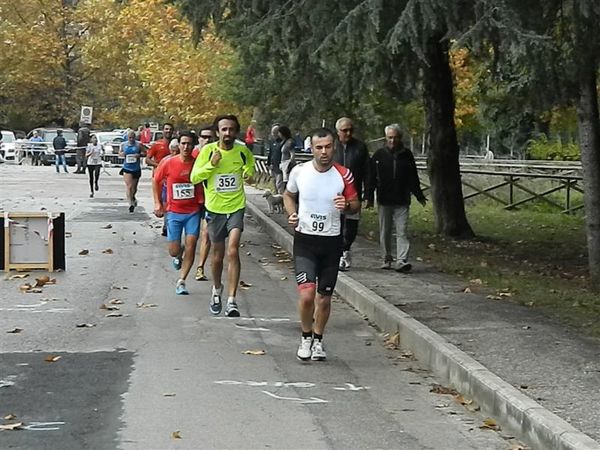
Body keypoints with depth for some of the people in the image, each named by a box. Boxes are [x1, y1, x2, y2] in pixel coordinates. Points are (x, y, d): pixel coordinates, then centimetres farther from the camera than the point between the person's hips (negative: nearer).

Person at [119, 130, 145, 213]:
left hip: (136, 168, 0)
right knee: (128, 186, -15)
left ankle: (133, 198, 43)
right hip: (127, 168, 0)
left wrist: (139, 155, -17)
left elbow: (144, 153, 3)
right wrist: (121, 154, -6)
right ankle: (130, 203, -19)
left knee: (134, 187, 14)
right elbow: (120, 153, 17)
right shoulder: (123, 145, 5)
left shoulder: (138, 145, -1)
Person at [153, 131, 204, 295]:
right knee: (174, 251, 0)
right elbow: (156, 180, 9)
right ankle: (178, 255, 38)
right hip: (174, 212, 0)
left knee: (190, 246, -7)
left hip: (193, 212, 0)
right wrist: (158, 203, 5)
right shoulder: (168, 163, -6)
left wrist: (203, 201, 3)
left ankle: (181, 282, 5)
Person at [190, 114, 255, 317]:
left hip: (236, 207, -1)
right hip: (215, 209, 1)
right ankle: (217, 289, 41)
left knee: (233, 251, -17)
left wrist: (249, 173, 3)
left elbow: (250, 164, 24)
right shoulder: (208, 150, -6)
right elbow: (194, 177, -6)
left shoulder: (243, 151, -1)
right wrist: (211, 164, -20)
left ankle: (232, 301, -17)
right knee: (217, 255, 13)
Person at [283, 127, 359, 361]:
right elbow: (288, 195, 15)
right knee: (307, 293, -15)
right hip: (304, 239, -1)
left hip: (331, 241, 1)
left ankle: (318, 340, 31)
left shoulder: (344, 175, -5)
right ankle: (306, 337, 10)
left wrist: (347, 206, -17)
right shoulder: (299, 171, -4)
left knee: (324, 298, 8)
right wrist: (292, 214, -4)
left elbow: (355, 204, 6)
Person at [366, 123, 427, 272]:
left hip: (402, 202, 0)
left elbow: (413, 178, 14)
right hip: (384, 201, 0)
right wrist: (369, 197, -3)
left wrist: (419, 196, 15)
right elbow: (371, 178, 4)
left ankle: (402, 261, -14)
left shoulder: (406, 155, 5)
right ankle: (387, 259, 21)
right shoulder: (379, 155, 3)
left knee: (402, 232, -8)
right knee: (385, 232, 9)